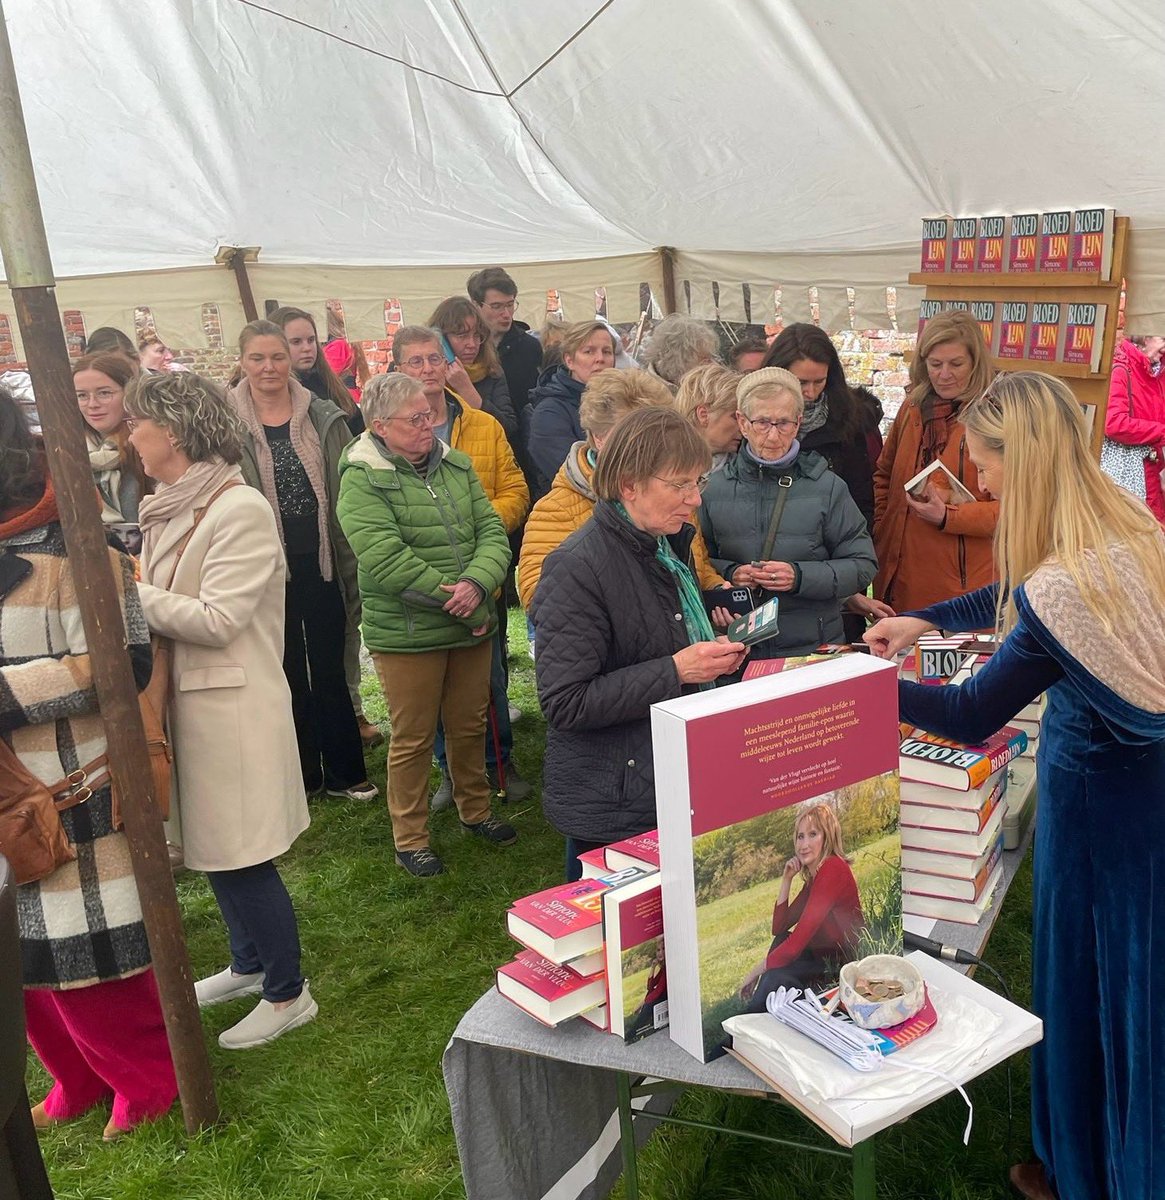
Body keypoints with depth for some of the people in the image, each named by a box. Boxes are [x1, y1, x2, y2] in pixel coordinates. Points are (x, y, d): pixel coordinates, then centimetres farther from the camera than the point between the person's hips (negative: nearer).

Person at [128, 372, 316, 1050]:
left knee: (241, 855, 1)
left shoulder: (240, 510, -17)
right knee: (213, 849, 19)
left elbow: (217, 620, -21)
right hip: (185, 700, 9)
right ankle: (249, 964, 39)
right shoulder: (170, 509, 10)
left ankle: (288, 994, 18)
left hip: (231, 707, -9)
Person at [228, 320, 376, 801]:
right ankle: (302, 774, 26)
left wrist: (351, 561, -2)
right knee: (287, 670, 11)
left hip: (320, 561, 1)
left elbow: (343, 493, 2)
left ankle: (344, 771, 22)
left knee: (330, 667, 9)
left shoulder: (323, 418, 1)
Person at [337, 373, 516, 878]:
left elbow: (493, 531, 2)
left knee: (470, 726, 19)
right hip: (406, 633, -5)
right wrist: (456, 600, -18)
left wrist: (478, 583, -18)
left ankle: (475, 811, 40)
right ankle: (410, 838, 24)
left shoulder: (455, 465, 7)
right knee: (413, 738, 7)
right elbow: (386, 561, -21)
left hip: (471, 627, 6)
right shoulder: (362, 481, -12)